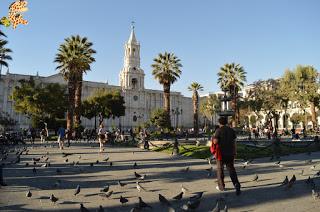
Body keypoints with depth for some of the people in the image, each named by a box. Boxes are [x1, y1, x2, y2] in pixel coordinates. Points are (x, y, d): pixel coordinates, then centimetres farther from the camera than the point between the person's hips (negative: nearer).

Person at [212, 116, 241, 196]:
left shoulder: (218, 130, -10)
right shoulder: (231, 130, 3)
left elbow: (215, 142, -20)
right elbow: (234, 142, 3)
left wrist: (213, 138, 2)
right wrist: (234, 152, 9)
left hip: (221, 153, -3)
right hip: (230, 153, 3)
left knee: (220, 169, 12)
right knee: (231, 169, 8)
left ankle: (221, 186, 21)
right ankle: (236, 184, -9)